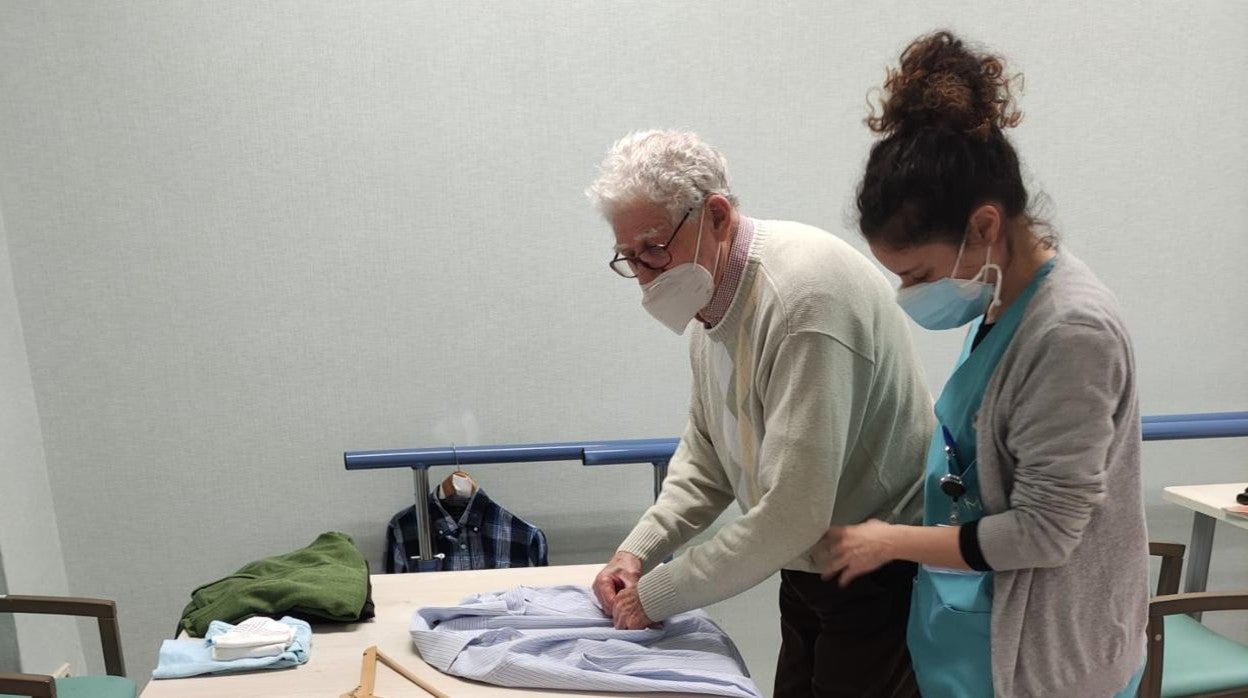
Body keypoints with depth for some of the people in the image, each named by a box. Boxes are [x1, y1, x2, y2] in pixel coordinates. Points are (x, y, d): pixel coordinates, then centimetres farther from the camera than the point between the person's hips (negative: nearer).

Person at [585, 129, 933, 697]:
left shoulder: (805, 298, -28)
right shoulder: (713, 289, 1)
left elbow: (791, 515, -30)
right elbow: (705, 452, 12)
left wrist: (656, 596, -20)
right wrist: (639, 549, -1)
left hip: (881, 580, -8)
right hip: (808, 570, 8)